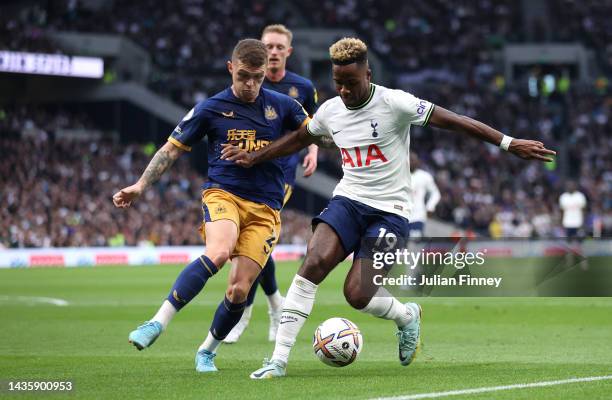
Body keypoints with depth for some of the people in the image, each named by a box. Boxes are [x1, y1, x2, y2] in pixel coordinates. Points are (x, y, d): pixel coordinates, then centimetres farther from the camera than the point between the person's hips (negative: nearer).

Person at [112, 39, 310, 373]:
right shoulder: (211, 108, 3)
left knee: (239, 290, -7)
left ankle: (207, 351, 19)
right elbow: (172, 149, 8)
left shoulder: (282, 106, 6)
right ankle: (158, 323, -31)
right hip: (223, 193, -2)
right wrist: (140, 185, 0)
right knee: (217, 253, -34)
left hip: (265, 209, 2)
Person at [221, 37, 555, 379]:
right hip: (348, 200, 4)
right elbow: (299, 139, 25)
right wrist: (253, 158, 26)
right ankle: (279, 360, -19)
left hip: (389, 211, -4)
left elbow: (454, 121, -14)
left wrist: (509, 143, -17)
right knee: (314, 263, -22)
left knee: (357, 295, -16)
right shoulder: (330, 111, 4)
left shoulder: (393, 103, -13)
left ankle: (408, 317, 21)